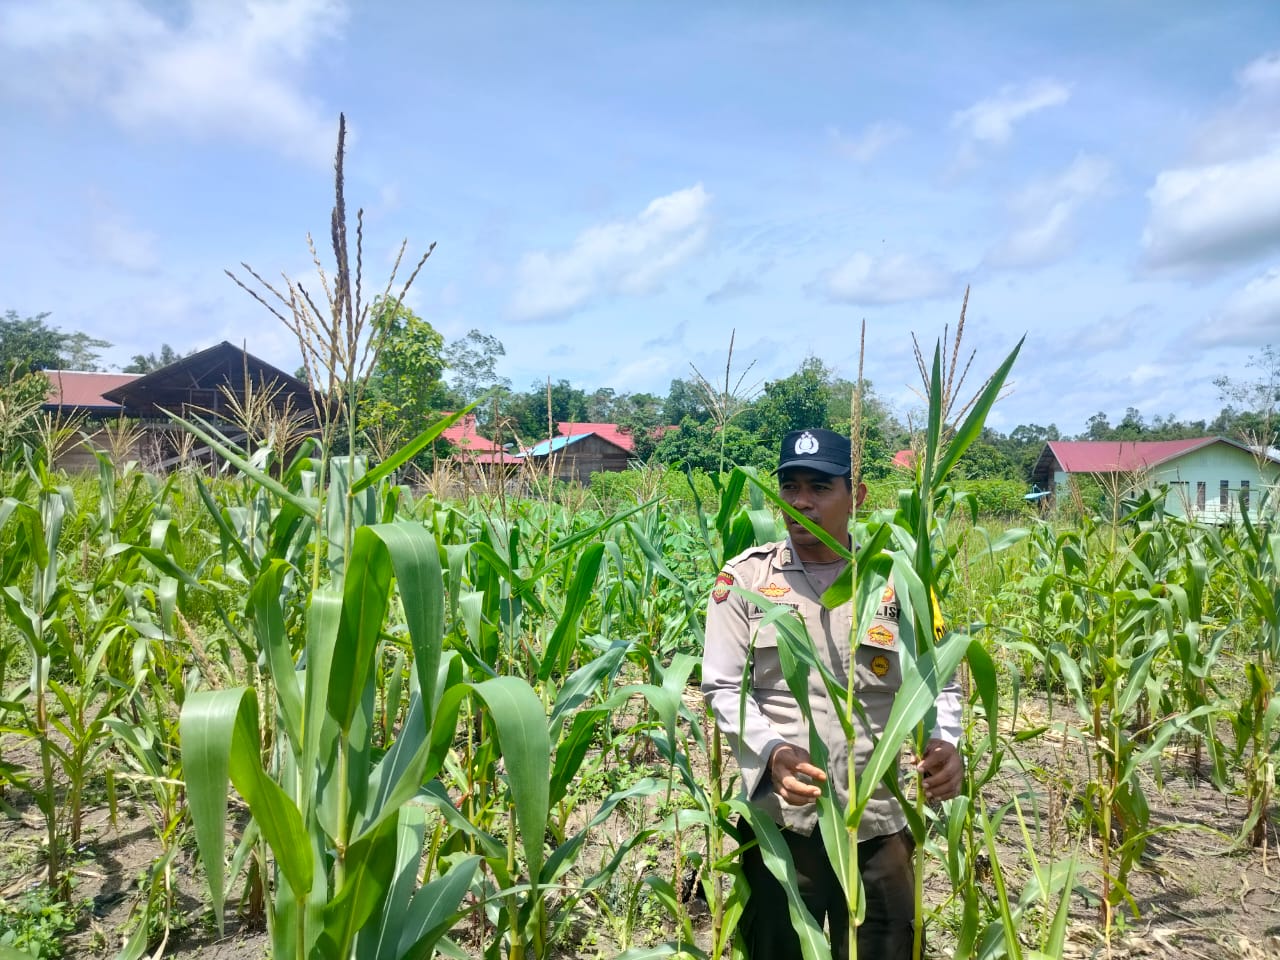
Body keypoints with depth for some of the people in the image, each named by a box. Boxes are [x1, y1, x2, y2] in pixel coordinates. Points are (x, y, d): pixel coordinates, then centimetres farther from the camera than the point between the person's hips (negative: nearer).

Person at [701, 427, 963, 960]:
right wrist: (771, 751, -21)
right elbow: (723, 686, -4)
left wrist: (944, 744, -15)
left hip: (877, 824, 1)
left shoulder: (895, 580, 1)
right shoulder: (744, 577, -3)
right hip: (778, 820, -1)